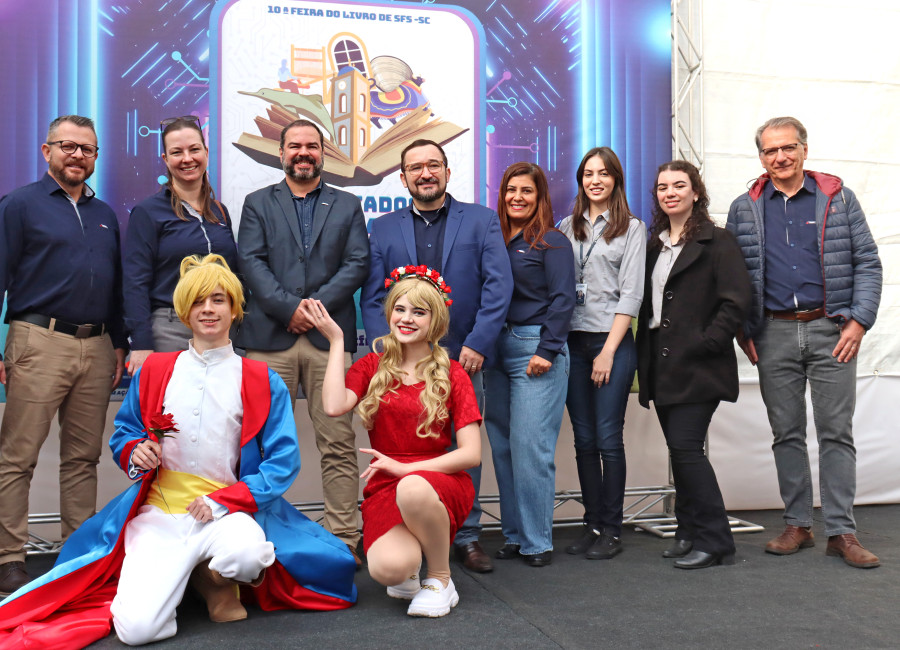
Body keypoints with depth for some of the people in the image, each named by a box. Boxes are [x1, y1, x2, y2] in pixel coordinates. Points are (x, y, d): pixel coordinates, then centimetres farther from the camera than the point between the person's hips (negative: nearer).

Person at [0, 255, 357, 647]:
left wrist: (223, 501, -13)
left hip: (227, 514, -1)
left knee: (245, 552, -38)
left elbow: (283, 460, -2)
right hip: (158, 514, 1)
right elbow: (123, 433, 19)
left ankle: (214, 578, 1)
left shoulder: (261, 382, 3)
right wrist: (134, 453, -6)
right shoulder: (154, 371, 11)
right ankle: (174, 576, 16)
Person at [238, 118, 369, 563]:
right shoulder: (257, 204, 15)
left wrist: (317, 305, -9)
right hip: (269, 338, 0)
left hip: (329, 337, 0)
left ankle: (343, 538, 7)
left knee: (338, 445, 0)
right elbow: (251, 262, 2)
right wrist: (289, 308, -11)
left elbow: (357, 264, 4)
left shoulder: (347, 206, 16)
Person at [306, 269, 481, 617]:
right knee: (388, 569, -29)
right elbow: (334, 406, -14)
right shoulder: (373, 366, 8)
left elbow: (471, 453, -5)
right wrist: (336, 341, -7)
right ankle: (410, 567, 11)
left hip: (439, 482, -1)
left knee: (412, 489, -38)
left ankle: (441, 580, -10)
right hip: (385, 489, 1)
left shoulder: (452, 375, 2)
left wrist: (405, 469, -14)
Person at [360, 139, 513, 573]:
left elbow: (499, 285, -1)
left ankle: (466, 537, 18)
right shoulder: (382, 229, 12)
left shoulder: (481, 220, 8)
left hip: (463, 357, 0)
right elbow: (372, 298, 6)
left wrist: (477, 343, -11)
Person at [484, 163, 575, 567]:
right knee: (502, 447, 7)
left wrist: (546, 351, -14)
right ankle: (513, 537, 17)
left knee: (530, 448, -7)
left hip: (536, 349, -6)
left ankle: (536, 542, 3)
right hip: (497, 351, 6)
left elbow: (563, 299, -7)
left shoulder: (551, 241, 0)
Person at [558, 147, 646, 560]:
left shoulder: (632, 228, 3)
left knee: (608, 438, -4)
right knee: (584, 439, 7)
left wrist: (608, 350, -11)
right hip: (573, 342, 4)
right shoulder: (567, 228, 14)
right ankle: (592, 523, 16)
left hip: (612, 342, -4)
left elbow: (631, 294, -4)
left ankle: (611, 530, 7)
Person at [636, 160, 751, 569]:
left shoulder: (717, 241, -3)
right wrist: (645, 358, 9)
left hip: (697, 367, -7)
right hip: (662, 366, 7)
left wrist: (705, 344, -16)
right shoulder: (654, 245, 17)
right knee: (679, 450, 10)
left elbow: (736, 302, -10)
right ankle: (689, 532, 20)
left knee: (685, 447, -12)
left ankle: (714, 541, -2)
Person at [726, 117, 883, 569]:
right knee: (786, 433, 7)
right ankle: (797, 526, 17)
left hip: (830, 331, -1)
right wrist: (743, 332, 1)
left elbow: (867, 262, 3)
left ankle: (841, 532, 6)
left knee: (836, 432, 0)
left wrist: (859, 321, -7)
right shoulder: (744, 209, 8)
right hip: (774, 334, 2)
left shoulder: (839, 199, 5)